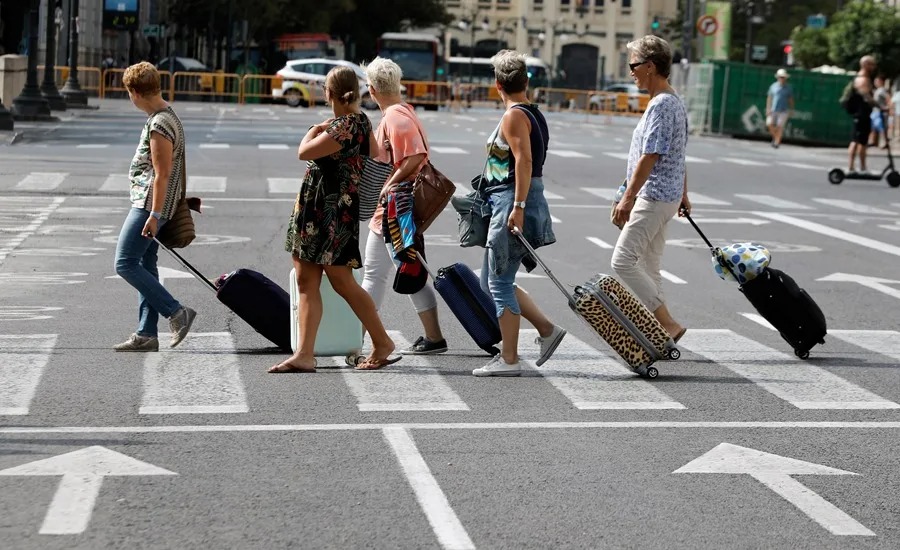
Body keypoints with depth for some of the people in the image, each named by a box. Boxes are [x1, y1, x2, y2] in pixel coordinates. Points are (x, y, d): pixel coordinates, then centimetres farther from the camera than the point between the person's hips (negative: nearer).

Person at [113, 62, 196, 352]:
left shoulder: (159, 125, -19)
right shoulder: (169, 116, 14)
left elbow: (162, 174, -22)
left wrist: (154, 214, -22)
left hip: (149, 205, -10)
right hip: (149, 205, 10)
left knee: (125, 264, -10)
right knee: (145, 265, 10)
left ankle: (176, 312, -10)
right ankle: (146, 334, 12)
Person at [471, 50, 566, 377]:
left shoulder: (514, 116, -12)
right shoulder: (534, 114, 17)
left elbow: (524, 160, -22)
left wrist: (518, 207, -25)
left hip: (512, 205, -10)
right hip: (513, 204, 10)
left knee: (499, 283, -4)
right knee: (491, 282, 15)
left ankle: (509, 360, -1)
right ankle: (546, 329, 15)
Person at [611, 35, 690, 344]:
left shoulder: (660, 105, -18)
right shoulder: (675, 103, 14)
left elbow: (649, 157, -23)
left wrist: (628, 198, -23)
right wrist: (683, 195, 26)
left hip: (653, 198, -10)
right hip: (667, 196, 10)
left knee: (623, 261, -11)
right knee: (648, 267, 12)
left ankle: (668, 324, -10)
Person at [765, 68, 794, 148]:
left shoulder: (789, 88, 3)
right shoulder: (773, 86, 4)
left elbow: (791, 100, 8)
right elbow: (769, 98, 6)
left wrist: (791, 110, 6)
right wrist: (768, 108, -1)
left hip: (784, 111, -1)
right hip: (773, 110, 1)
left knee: (780, 126, -8)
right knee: (769, 124, -9)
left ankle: (777, 142, 1)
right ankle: (775, 137, 16)